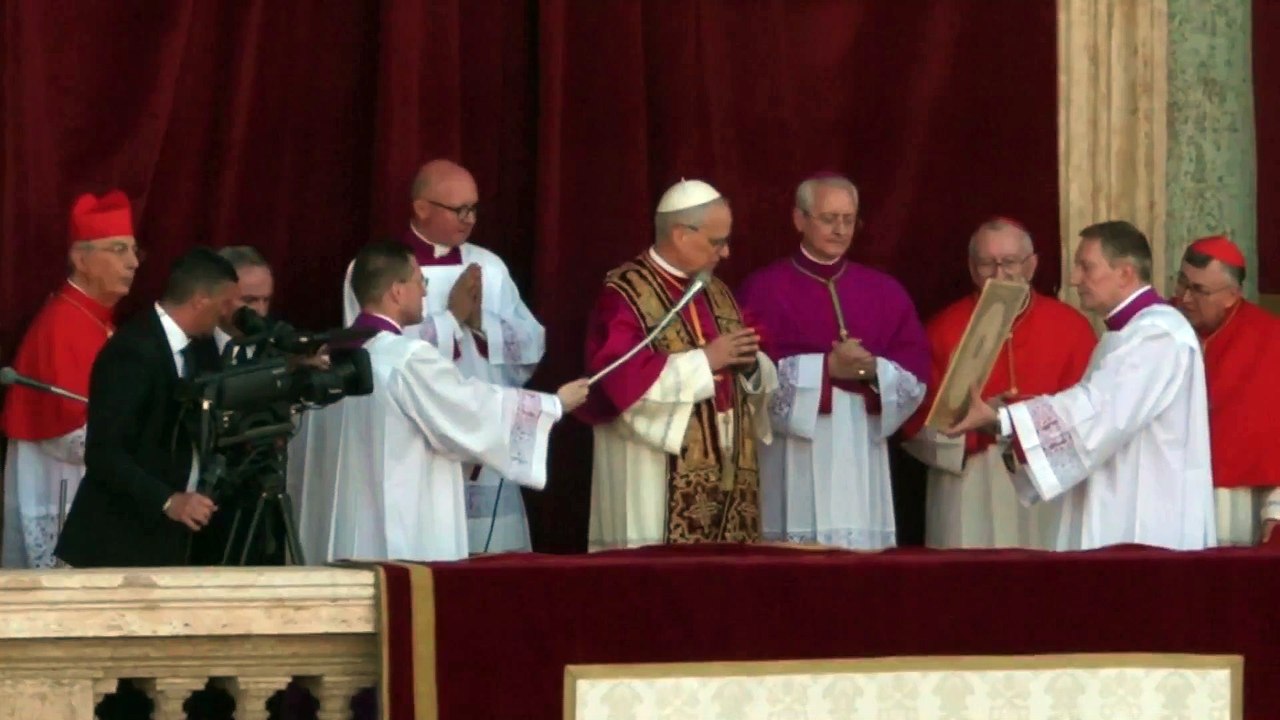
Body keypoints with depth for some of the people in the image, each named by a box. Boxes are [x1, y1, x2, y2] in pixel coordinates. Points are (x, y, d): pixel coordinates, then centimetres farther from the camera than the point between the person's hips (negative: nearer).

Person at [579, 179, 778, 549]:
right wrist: (705, 360, -17)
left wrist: (750, 363, -4)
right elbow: (623, 378, -21)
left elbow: (754, 375, 20)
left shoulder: (717, 293, 16)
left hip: (724, 473, 7)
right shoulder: (626, 293, -8)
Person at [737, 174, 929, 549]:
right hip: (796, 458, -3)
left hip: (863, 454, 3)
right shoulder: (765, 288, 2)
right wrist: (827, 367, -15)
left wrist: (874, 370, -14)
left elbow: (916, 372, 6)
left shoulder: (884, 291, 13)